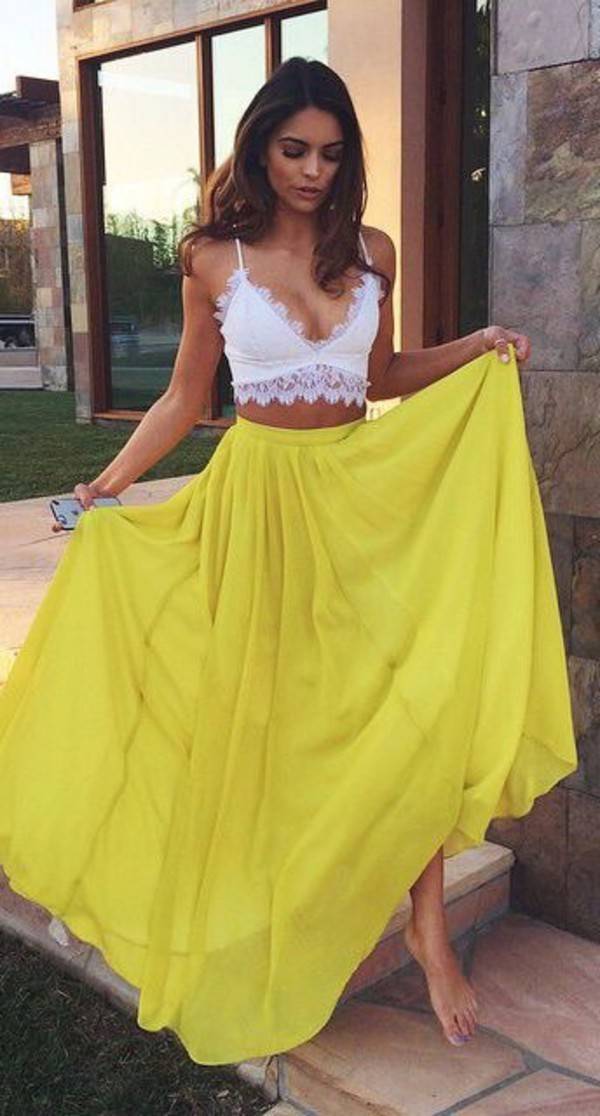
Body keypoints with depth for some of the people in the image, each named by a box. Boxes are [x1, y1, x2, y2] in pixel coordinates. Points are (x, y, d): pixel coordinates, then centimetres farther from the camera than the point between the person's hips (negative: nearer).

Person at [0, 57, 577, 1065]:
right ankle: (261, 922, 27)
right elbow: (185, 396, 7)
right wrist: (109, 484, -1)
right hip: (259, 497, -2)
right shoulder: (214, 260, 2)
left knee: (418, 697, -7)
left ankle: (427, 925, 9)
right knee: (259, 708, 6)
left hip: (364, 493, 2)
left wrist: (478, 348, 5)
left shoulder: (371, 252, 7)